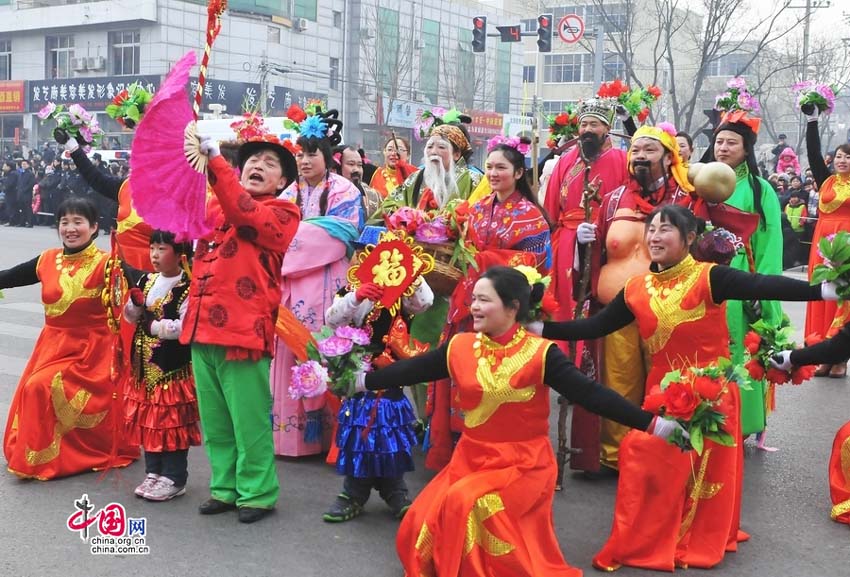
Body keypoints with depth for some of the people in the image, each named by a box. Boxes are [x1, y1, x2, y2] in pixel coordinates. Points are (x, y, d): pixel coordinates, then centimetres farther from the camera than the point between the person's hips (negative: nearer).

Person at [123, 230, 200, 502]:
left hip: (174, 366, -7)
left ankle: (174, 478, 11)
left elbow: (183, 327, -21)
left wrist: (153, 325, -16)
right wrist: (135, 303, -7)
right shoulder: (147, 281, 10)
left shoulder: (187, 288, -13)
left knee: (172, 420, 0)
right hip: (145, 363, 7)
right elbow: (131, 316, 13)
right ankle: (153, 472, 25)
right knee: (146, 418, 12)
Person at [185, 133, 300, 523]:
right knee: (214, 419, 13)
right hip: (202, 326, 6)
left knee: (248, 420, 0)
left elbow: (244, 212, -18)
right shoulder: (214, 204, 19)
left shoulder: (281, 213, -1)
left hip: (243, 329, -6)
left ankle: (257, 493, 14)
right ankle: (225, 487, 27)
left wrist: (214, 160, -24)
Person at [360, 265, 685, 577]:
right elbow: (410, 370, 6)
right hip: (472, 459, 5)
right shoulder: (459, 348, -2)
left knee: (465, 505, -25)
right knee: (422, 525, -3)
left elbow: (589, 393, -17)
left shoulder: (540, 354, -13)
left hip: (523, 465, -5)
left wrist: (652, 424, -23)